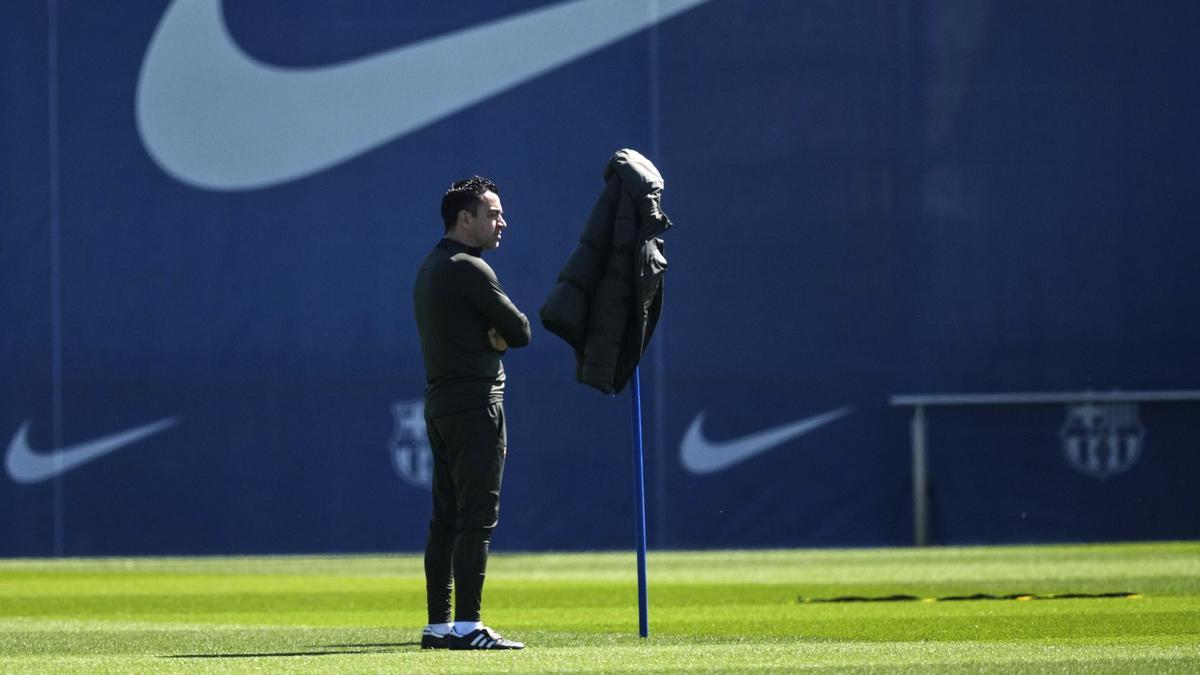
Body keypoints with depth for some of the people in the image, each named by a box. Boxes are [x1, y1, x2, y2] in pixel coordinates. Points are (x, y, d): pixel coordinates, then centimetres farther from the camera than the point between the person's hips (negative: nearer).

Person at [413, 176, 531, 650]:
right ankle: (466, 626, -15)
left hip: (438, 399, 10)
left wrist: (489, 336, -2)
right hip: (475, 401, -10)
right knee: (477, 517, -11)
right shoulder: (468, 269, -13)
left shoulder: (430, 269, 18)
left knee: (446, 517, 10)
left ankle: (437, 625, 12)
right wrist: (499, 334, 7)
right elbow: (520, 331, -11)